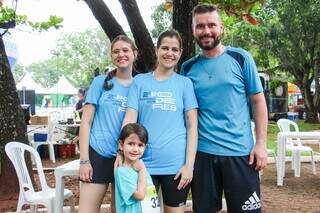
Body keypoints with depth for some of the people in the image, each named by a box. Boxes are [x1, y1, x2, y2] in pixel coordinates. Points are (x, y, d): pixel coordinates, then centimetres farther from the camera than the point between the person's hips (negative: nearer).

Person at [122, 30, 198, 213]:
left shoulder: (185, 83, 4)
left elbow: (192, 126, 0)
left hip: (176, 164, 0)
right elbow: (130, 120, 1)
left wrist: (189, 164, -7)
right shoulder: (140, 81, 6)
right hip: (144, 162, 1)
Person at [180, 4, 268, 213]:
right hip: (202, 152, 2)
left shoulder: (241, 58, -1)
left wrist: (261, 143, -6)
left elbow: (258, 101, 0)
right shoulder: (188, 67, 5)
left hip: (240, 151, -2)